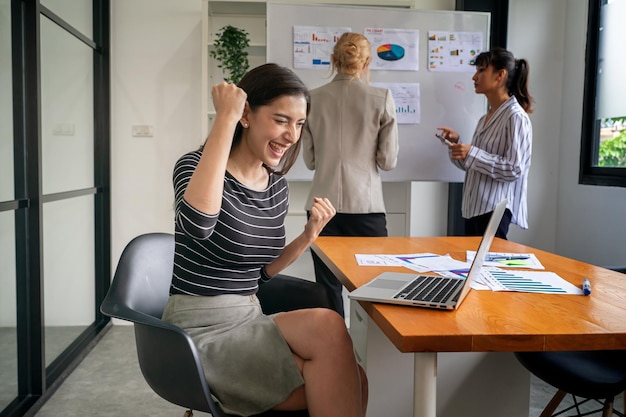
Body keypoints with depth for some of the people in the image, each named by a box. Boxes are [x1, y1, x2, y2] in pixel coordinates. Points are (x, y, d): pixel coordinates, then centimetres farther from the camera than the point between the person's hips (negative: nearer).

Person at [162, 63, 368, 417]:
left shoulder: (277, 186, 7)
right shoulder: (195, 165, -11)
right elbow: (197, 224, -36)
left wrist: (308, 237, -2)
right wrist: (225, 119, -31)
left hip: (248, 321, 6)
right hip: (201, 330, -6)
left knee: (350, 382, -15)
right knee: (328, 326, -25)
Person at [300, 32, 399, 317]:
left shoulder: (313, 99, 2)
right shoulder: (381, 99, -3)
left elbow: (310, 160, 7)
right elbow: (388, 161, 0)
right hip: (365, 205, -2)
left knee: (327, 288, 7)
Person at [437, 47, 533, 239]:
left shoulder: (516, 117, -10)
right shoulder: (485, 119, 15)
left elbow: (514, 170, -18)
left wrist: (471, 153, -21)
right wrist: (457, 143, 4)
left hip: (495, 210, -8)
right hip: (473, 208, 8)